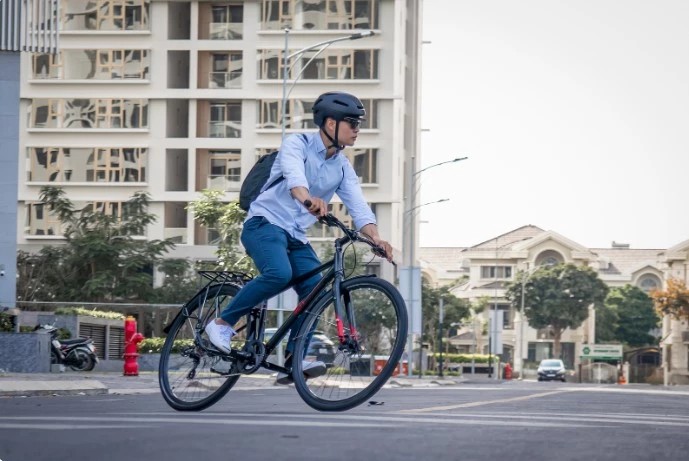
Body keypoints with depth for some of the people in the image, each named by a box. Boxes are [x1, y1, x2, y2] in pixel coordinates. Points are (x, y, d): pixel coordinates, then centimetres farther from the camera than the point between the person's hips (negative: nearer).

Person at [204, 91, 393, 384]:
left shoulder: (343, 168, 10)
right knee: (279, 274, -31)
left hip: (296, 237, 7)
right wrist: (307, 199, -53)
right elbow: (293, 174, -31)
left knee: (315, 289, -13)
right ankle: (222, 323, -16)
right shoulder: (297, 145, -8)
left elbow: (358, 207, -1)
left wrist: (375, 238, -21)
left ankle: (293, 361, -10)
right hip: (265, 223, -7)